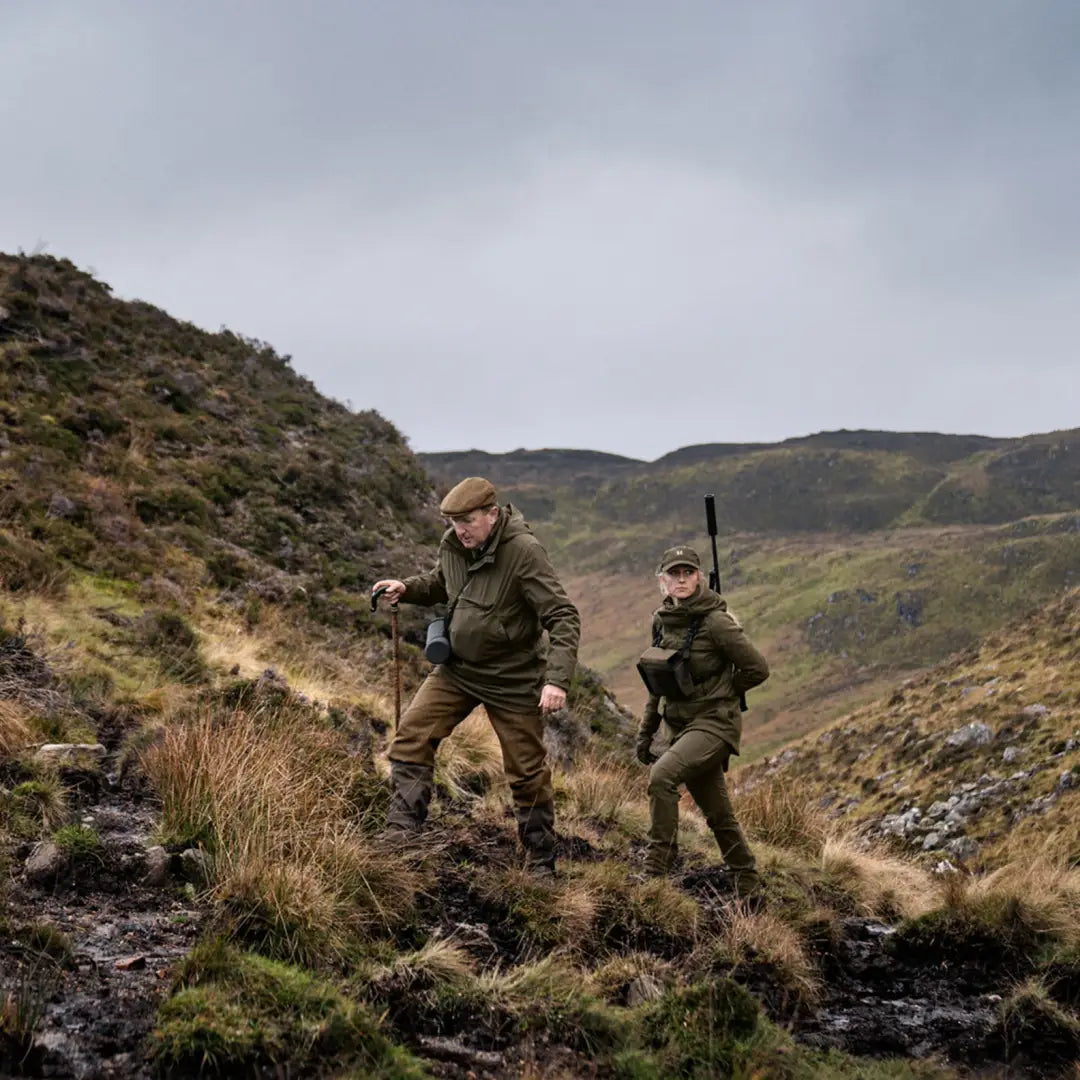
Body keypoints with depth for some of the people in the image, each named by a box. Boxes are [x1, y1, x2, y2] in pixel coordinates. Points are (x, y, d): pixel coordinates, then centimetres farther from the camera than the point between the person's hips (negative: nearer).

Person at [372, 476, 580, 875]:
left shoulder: (523, 552, -24)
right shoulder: (452, 544, -4)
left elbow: (564, 617, -25)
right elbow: (440, 584, 19)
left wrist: (557, 679, -35)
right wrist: (406, 588, -4)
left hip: (512, 677, -6)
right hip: (457, 668, 6)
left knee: (527, 774, 3)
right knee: (411, 736, -8)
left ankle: (542, 866, 18)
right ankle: (400, 833, -3)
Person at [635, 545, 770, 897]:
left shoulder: (715, 621, -15)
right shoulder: (661, 620, 5)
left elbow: (757, 668, -11)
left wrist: (720, 693, -1)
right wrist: (646, 731, 13)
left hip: (714, 723, -7)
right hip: (680, 725, 7)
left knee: (662, 775, -27)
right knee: (717, 813, 14)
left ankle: (657, 864, -17)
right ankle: (748, 884, 29)